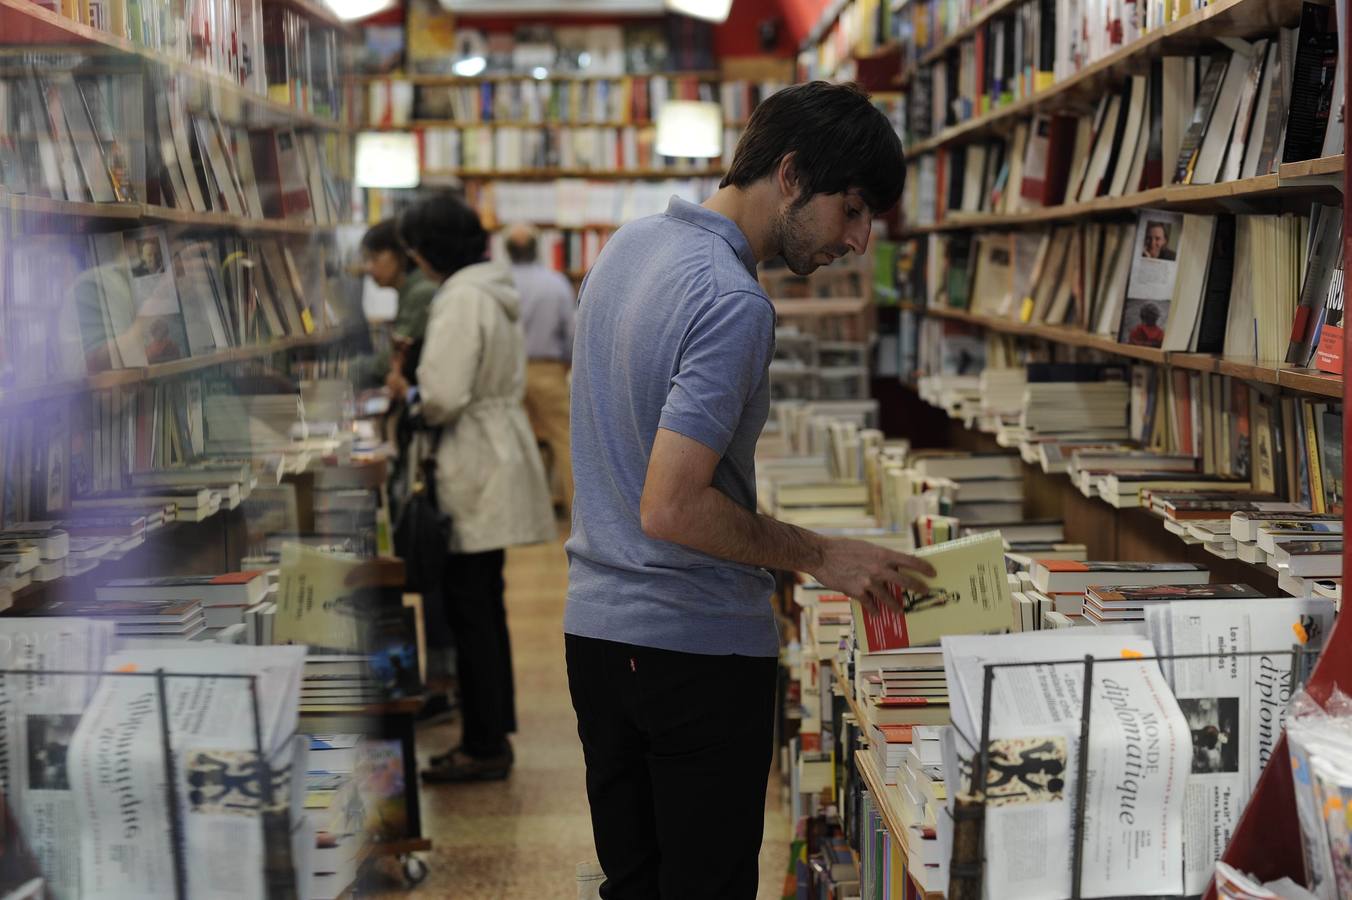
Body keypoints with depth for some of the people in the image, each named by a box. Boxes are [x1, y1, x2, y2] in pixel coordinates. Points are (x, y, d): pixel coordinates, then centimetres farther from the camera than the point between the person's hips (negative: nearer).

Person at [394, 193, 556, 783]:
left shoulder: (461, 299, -18)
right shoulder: (494, 290, 13)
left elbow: (444, 395, -25)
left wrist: (415, 403, -4)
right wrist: (427, 396, 11)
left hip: (473, 472, -10)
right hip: (500, 453, 10)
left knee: (470, 612, -3)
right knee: (486, 608, 16)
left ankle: (484, 747, 4)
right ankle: (493, 734, 25)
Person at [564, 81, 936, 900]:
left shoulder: (628, 244, 7)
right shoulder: (735, 303, -23)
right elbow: (671, 509, -27)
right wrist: (820, 556, -16)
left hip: (594, 623, 9)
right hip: (700, 647, -9)